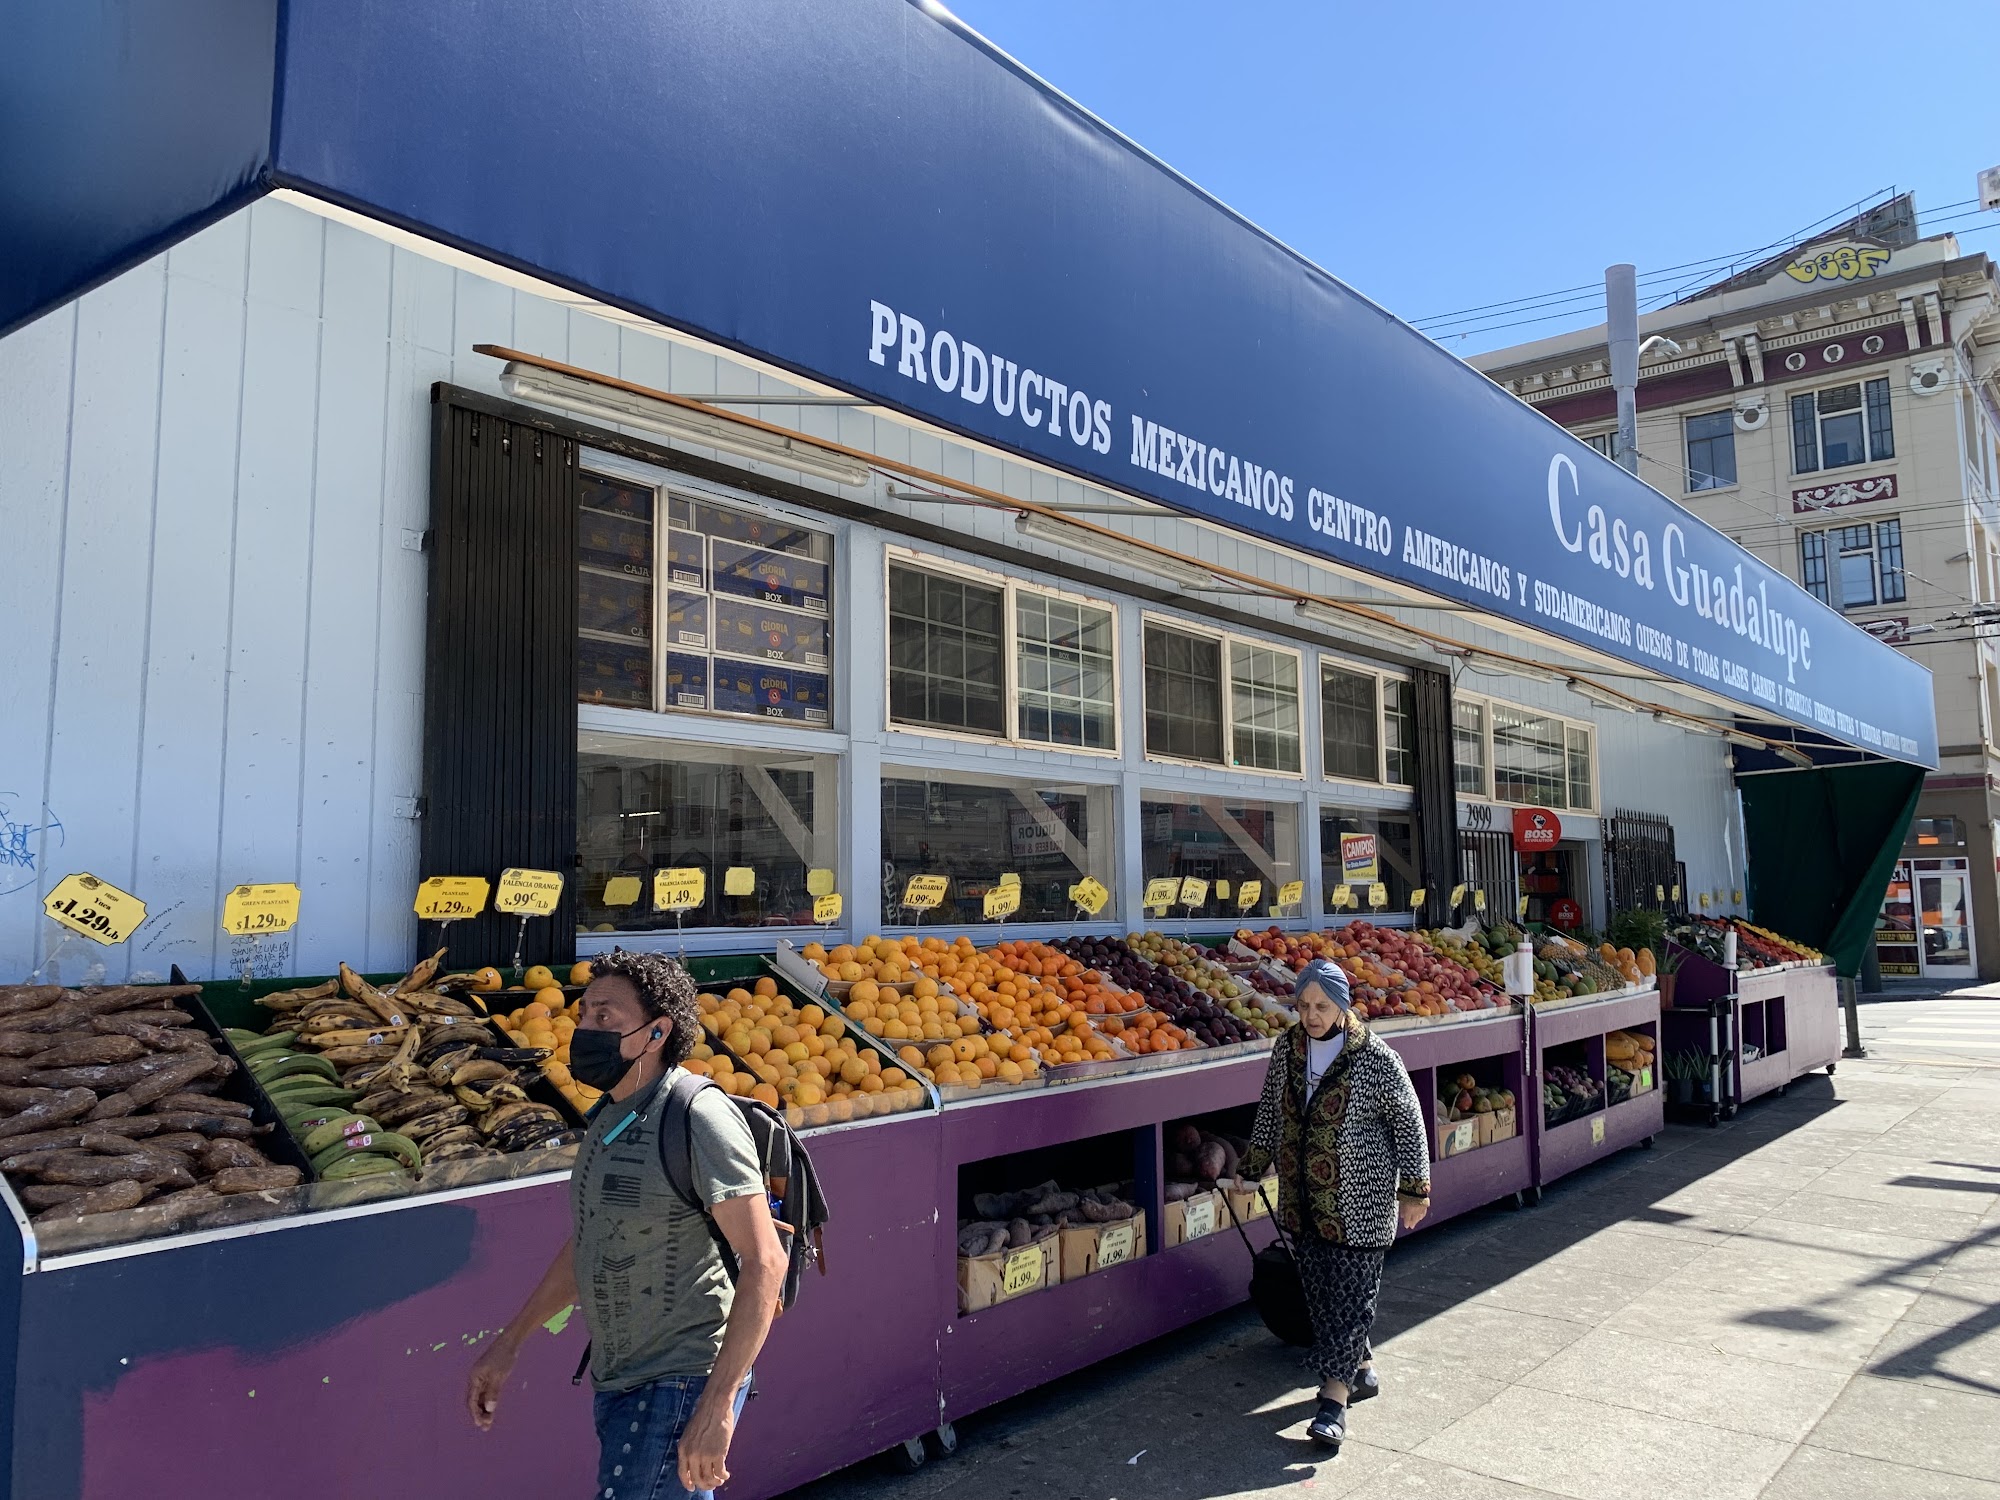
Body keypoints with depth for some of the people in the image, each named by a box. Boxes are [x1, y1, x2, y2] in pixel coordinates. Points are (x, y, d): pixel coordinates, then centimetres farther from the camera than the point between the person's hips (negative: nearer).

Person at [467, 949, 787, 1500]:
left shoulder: (699, 1117, -19)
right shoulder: (609, 1116, 9)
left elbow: (764, 1262, -23)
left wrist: (717, 1406, -26)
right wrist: (509, 1342, 23)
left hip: (681, 1384, -8)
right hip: (617, 1382, 8)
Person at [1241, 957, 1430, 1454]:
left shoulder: (1375, 1059, -14)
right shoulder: (1286, 1050, 1)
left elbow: (1408, 1123, -6)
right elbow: (1270, 1112, 14)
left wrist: (1414, 1189, -5)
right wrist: (1255, 1167, 18)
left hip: (1359, 1204, -5)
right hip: (1302, 1200, 6)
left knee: (1351, 1296, -4)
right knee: (1319, 1291, 13)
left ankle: (1334, 1398, 0)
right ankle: (1361, 1368, 33)